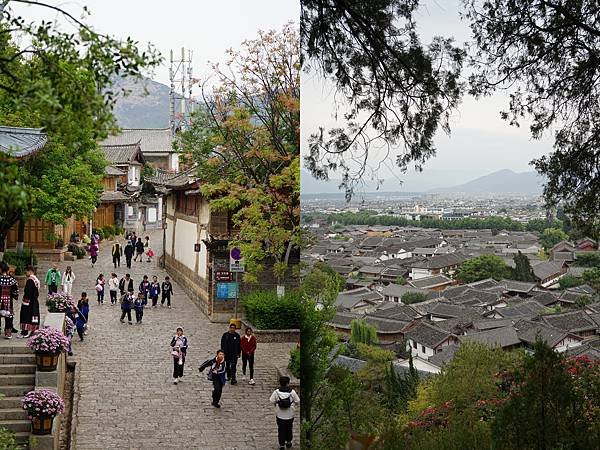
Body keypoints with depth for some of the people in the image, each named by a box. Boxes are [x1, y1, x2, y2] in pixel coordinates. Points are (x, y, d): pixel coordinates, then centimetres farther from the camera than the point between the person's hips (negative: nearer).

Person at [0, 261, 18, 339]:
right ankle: (8, 333, 8)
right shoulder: (12, 279, -5)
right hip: (9, 301, 1)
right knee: (9, 318, 8)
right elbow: (15, 291, -2)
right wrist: (16, 297, 16)